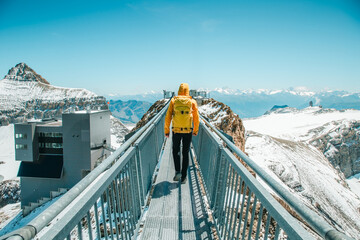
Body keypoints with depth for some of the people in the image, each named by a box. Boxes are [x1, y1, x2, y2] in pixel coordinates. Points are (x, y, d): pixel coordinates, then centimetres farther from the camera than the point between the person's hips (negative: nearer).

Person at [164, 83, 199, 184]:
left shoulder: (173, 100, 0)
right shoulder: (192, 102, 1)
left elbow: (168, 117, -3)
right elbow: (196, 118, 3)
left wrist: (166, 130, 6)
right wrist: (195, 130, 17)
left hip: (176, 131, 0)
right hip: (188, 131, 0)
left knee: (175, 151, 21)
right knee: (185, 153, 11)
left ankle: (177, 171, 10)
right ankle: (183, 177, 14)